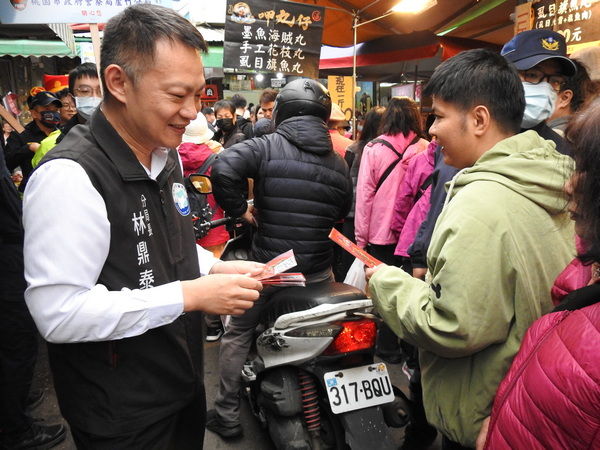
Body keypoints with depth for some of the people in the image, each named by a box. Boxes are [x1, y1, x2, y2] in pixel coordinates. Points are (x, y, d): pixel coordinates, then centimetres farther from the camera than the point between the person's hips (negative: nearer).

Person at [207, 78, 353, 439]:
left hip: (269, 264, -3)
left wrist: (239, 209, -11)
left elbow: (224, 168, -27)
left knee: (238, 334, 17)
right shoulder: (338, 162, 3)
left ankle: (227, 415, 24)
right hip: (319, 270, 4)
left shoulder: (267, 146, -11)